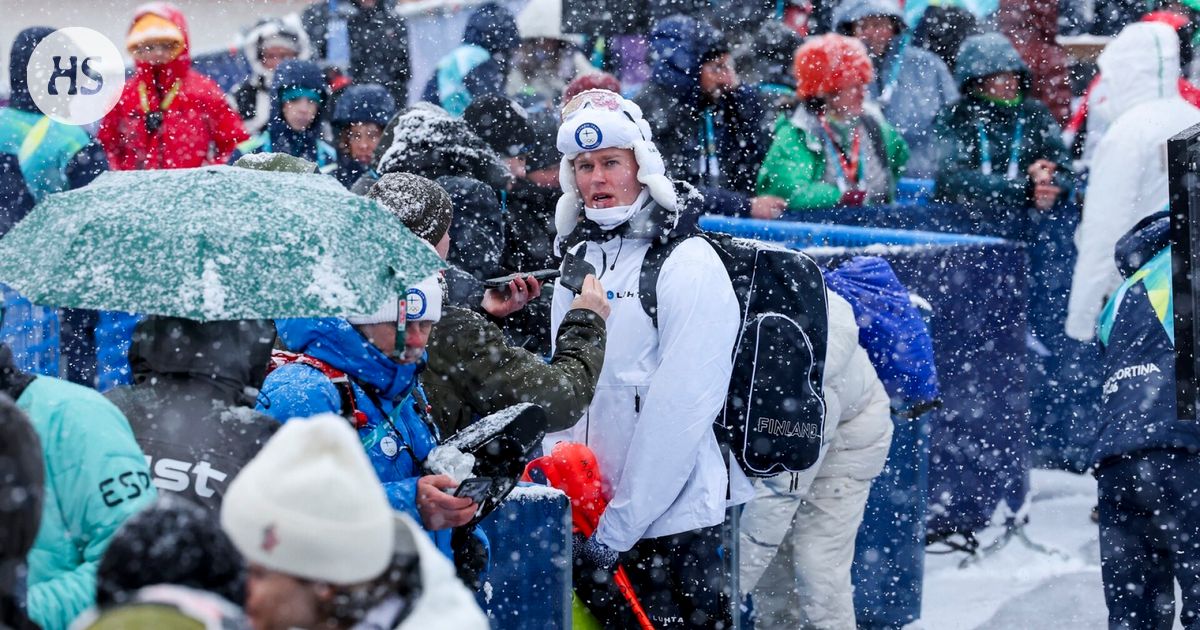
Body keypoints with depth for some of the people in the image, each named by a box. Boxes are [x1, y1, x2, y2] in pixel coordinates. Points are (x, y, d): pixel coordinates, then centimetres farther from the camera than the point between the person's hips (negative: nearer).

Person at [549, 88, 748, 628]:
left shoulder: (687, 263, -11)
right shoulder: (576, 259, 12)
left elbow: (683, 406, -17)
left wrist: (622, 523, -19)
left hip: (669, 522, -7)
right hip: (588, 520, 7)